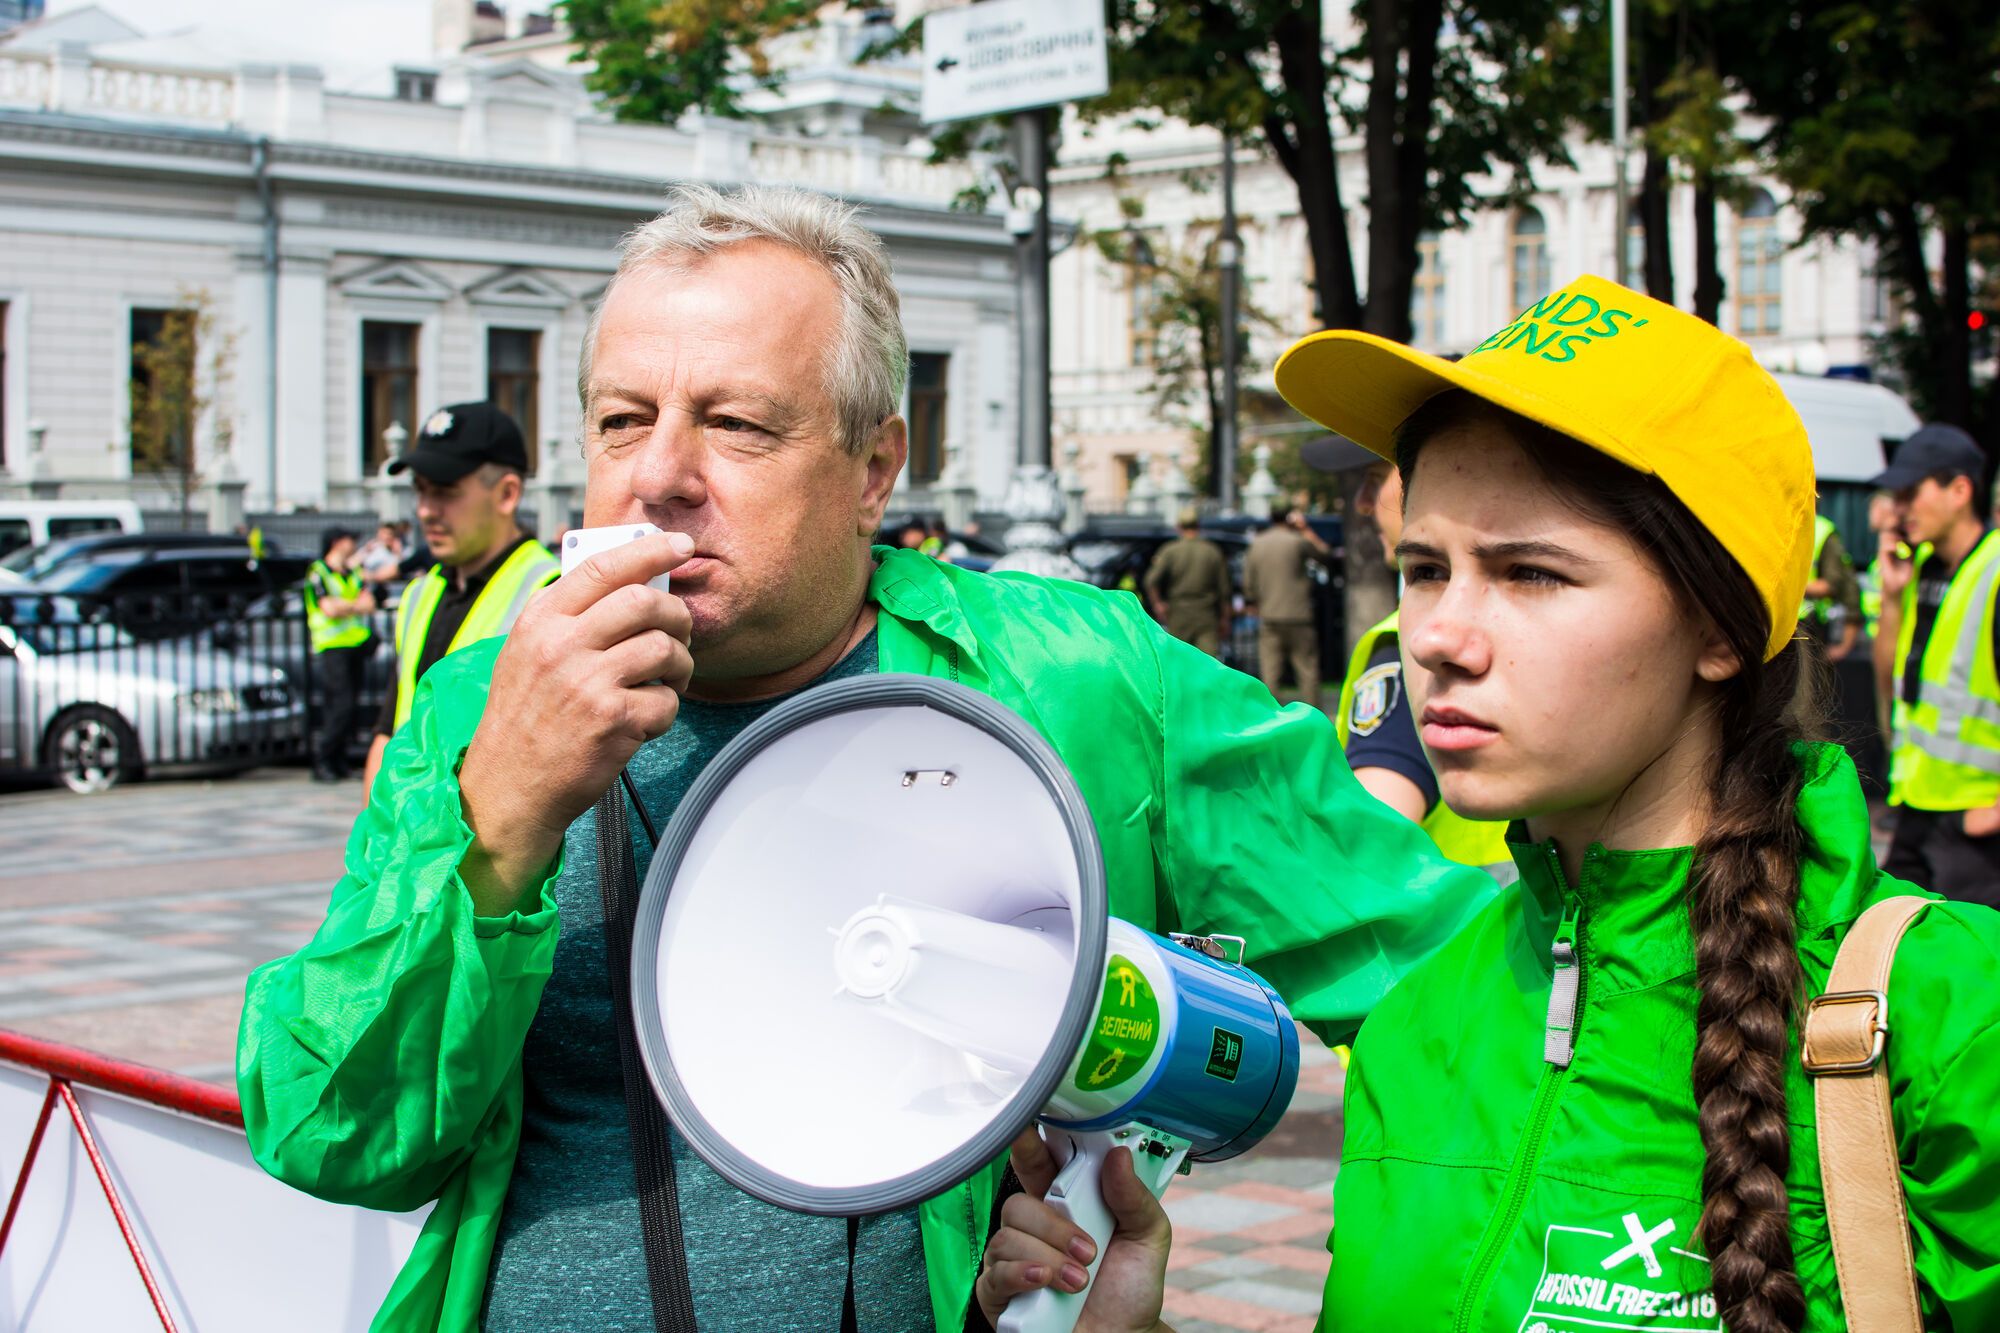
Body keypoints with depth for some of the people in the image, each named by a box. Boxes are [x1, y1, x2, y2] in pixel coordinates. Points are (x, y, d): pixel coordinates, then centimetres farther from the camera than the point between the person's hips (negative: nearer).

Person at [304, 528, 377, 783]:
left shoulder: (352, 574, 19)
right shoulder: (318, 573, -3)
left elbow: (369, 604, 8)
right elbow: (330, 609, -13)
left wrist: (344, 606, -9)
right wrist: (356, 605, 2)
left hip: (356, 645, 7)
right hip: (332, 647, -7)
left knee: (351, 704, 3)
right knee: (342, 703, -15)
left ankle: (338, 761, 8)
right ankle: (321, 759, -10)